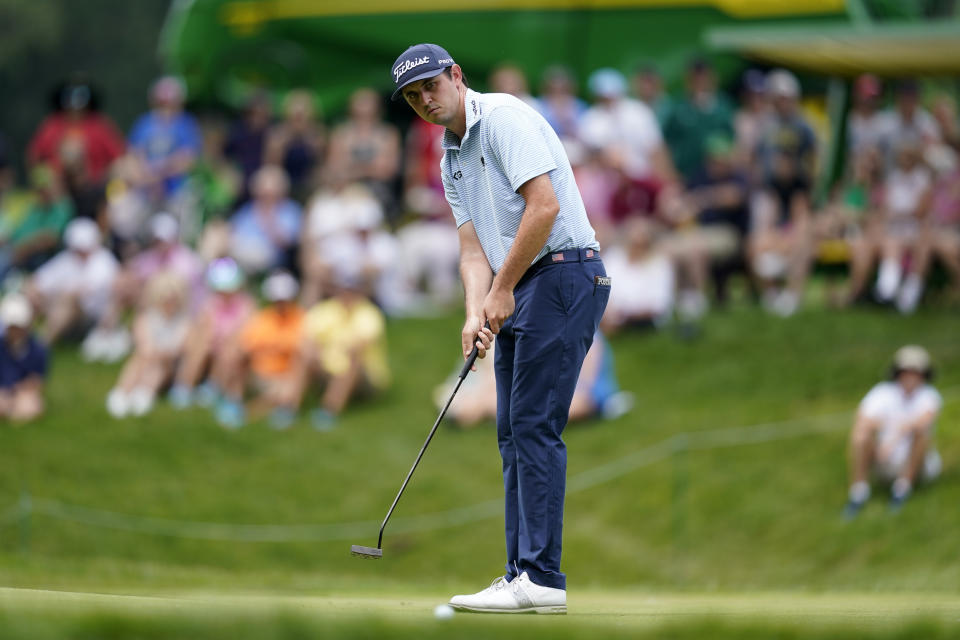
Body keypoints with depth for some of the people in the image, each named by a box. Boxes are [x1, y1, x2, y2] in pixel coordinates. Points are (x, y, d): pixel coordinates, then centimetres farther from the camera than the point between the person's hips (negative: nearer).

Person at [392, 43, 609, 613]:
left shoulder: (504, 117, -10)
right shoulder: (452, 160, 18)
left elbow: (544, 206, -20)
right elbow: (474, 249, 14)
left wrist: (502, 289, -14)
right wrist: (476, 314, -4)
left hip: (562, 273, -10)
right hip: (520, 290, 10)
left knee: (534, 426, -13)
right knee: (514, 432, 8)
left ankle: (542, 578, -14)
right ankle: (524, 574, 10)